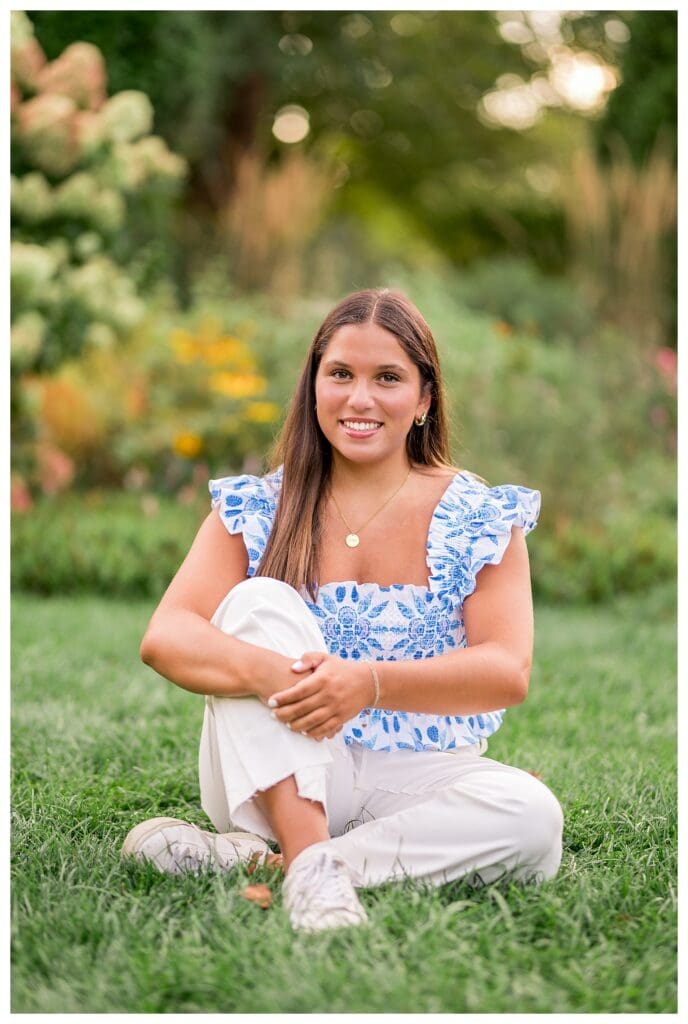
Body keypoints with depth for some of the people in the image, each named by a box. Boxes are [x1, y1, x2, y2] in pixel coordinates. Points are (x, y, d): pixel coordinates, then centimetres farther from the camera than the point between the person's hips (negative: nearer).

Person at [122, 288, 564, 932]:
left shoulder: (480, 518, 0)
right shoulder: (257, 508, 2)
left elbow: (509, 672, -12)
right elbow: (164, 637, -11)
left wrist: (371, 682, -30)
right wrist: (267, 672, -34)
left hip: (409, 780, 0)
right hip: (276, 779, 0)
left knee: (532, 816, -30)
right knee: (260, 601, -23)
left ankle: (247, 856, -27)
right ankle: (309, 859, -35)